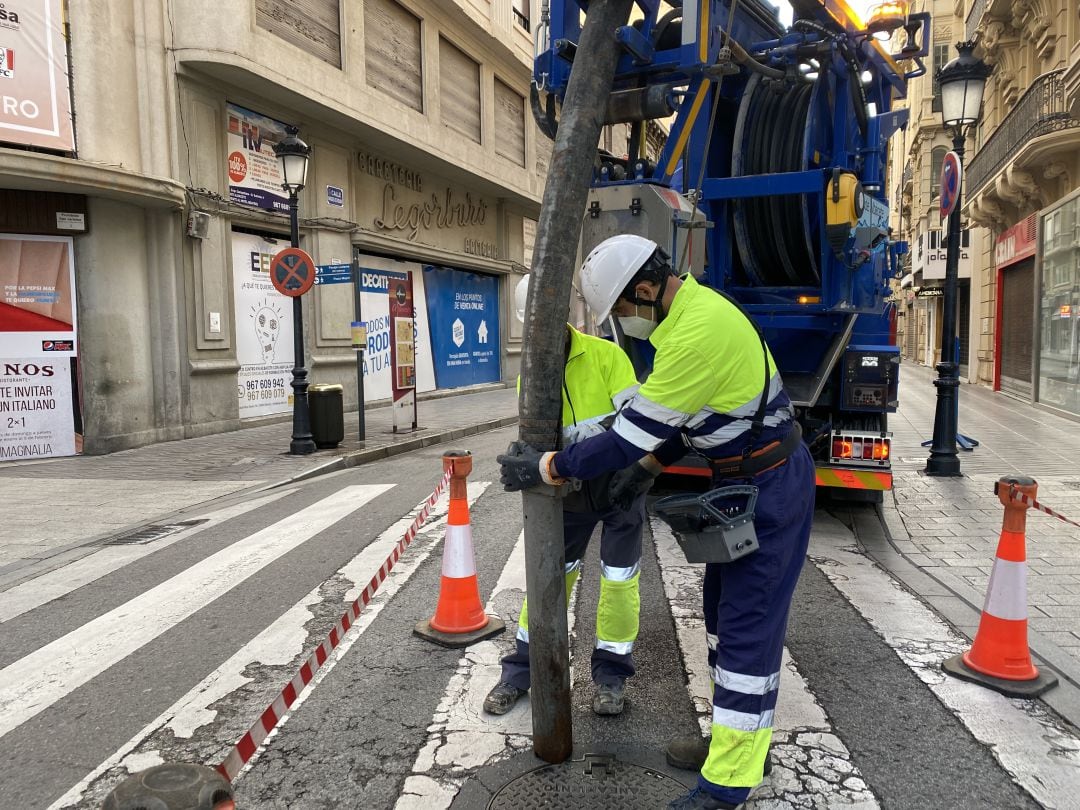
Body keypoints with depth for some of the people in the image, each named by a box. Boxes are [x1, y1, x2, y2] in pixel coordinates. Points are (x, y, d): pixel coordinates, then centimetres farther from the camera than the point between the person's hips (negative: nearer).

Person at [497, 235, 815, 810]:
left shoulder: (700, 331, -28)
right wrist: (649, 466, 11)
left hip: (771, 485, -10)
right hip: (740, 480, 10)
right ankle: (735, 738, 32)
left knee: (747, 626, -3)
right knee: (722, 605, 16)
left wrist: (546, 469, -17)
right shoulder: (692, 308, 5)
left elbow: (633, 431, -26)